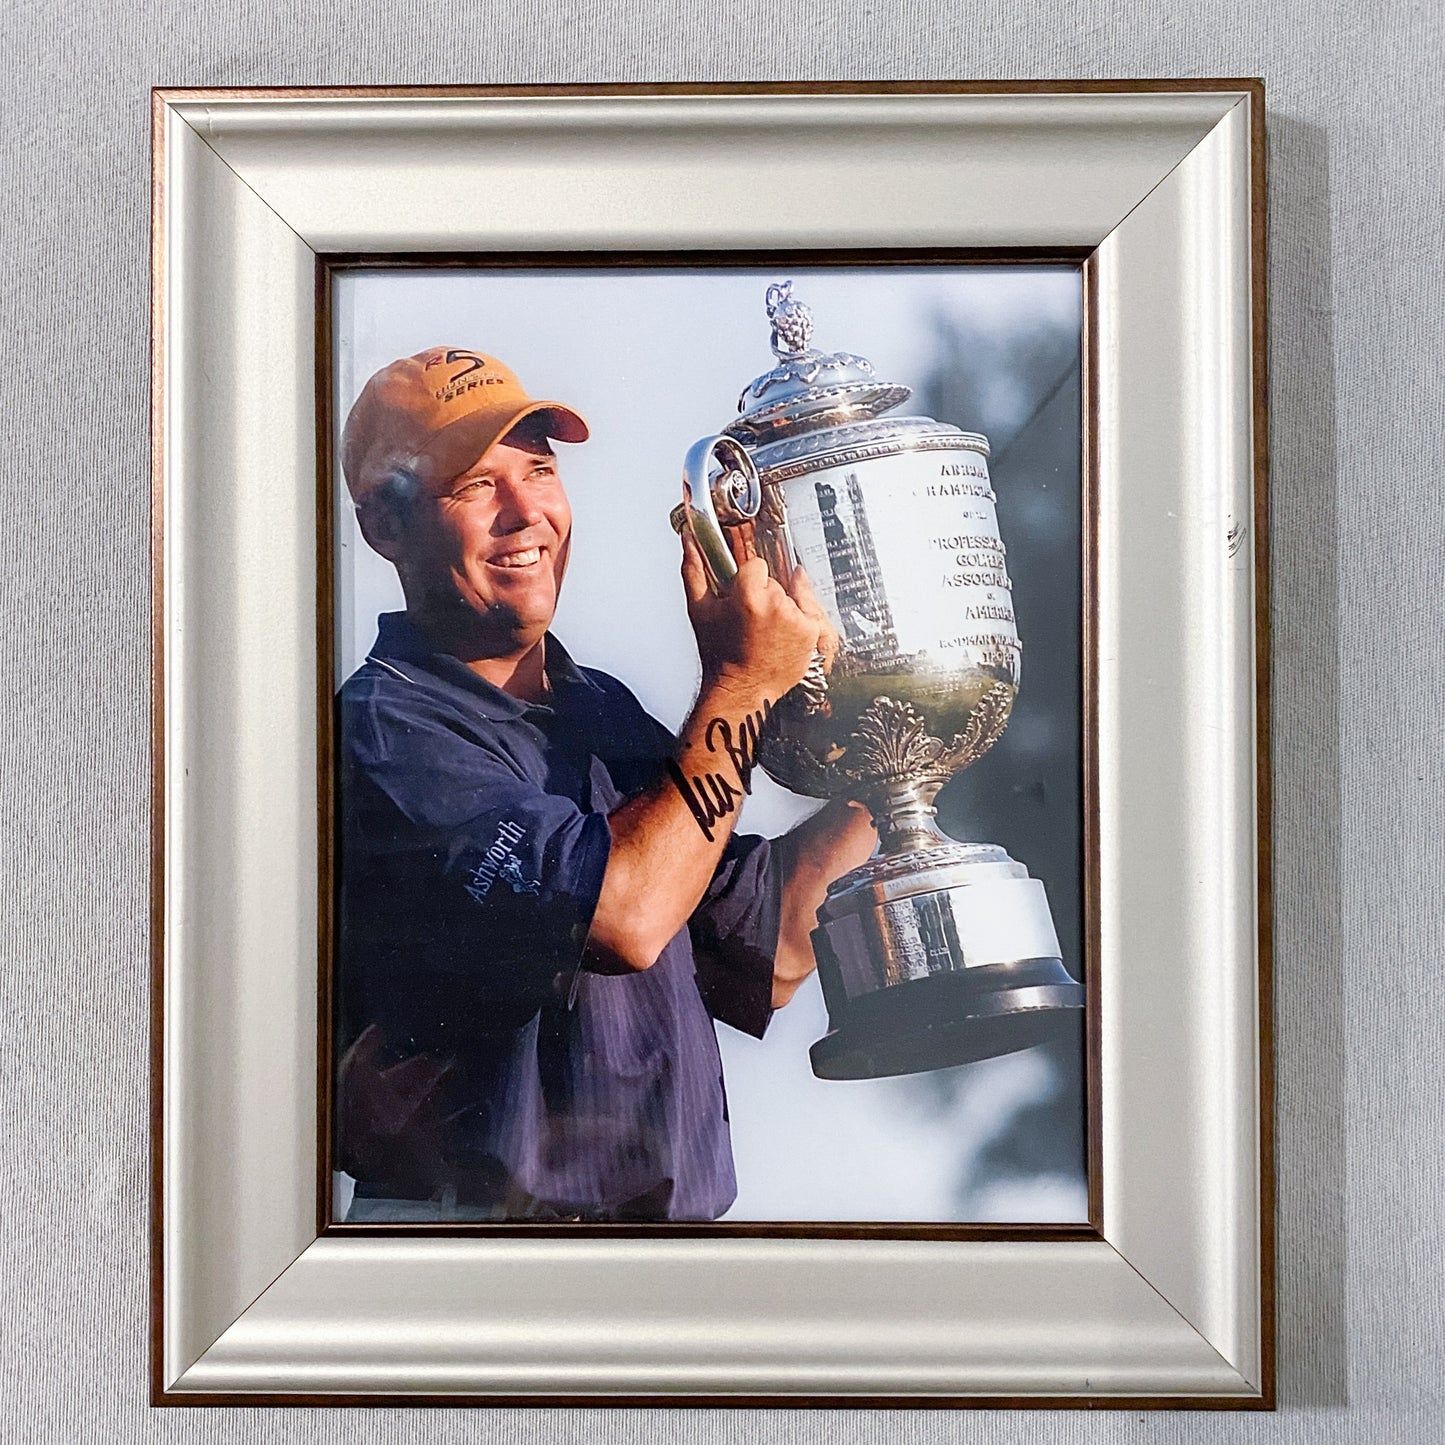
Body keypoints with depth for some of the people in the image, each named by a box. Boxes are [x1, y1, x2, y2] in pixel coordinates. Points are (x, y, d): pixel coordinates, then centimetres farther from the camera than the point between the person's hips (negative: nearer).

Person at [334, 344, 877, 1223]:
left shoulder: (605, 711, 13)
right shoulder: (383, 731, -11)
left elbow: (759, 958, 14)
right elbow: (623, 917, -23)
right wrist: (740, 685, -13)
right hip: (481, 1211, -4)